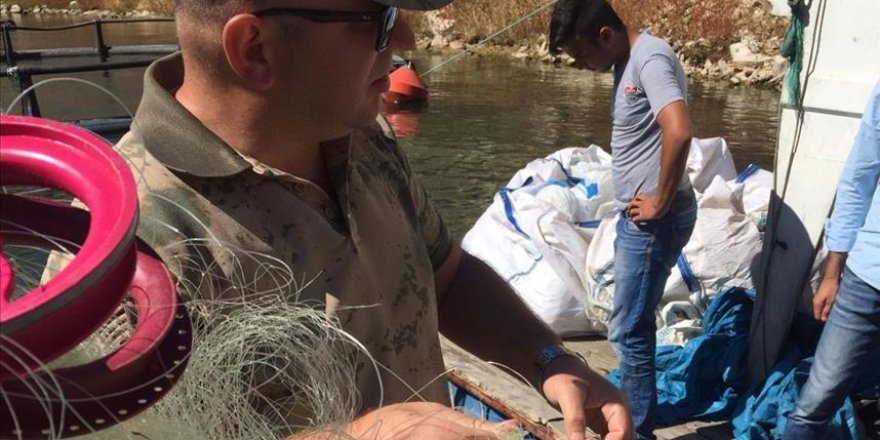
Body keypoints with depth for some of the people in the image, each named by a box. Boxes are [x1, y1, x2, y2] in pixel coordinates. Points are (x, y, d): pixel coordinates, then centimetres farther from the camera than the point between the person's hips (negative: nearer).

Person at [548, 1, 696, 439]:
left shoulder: (651, 57, -16)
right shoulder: (628, 63, 13)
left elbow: (678, 132, -31)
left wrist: (660, 202, -20)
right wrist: (641, 206, 11)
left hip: (653, 220, -10)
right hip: (636, 216, 10)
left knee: (629, 329, -2)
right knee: (632, 322, 20)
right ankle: (633, 404, 36)